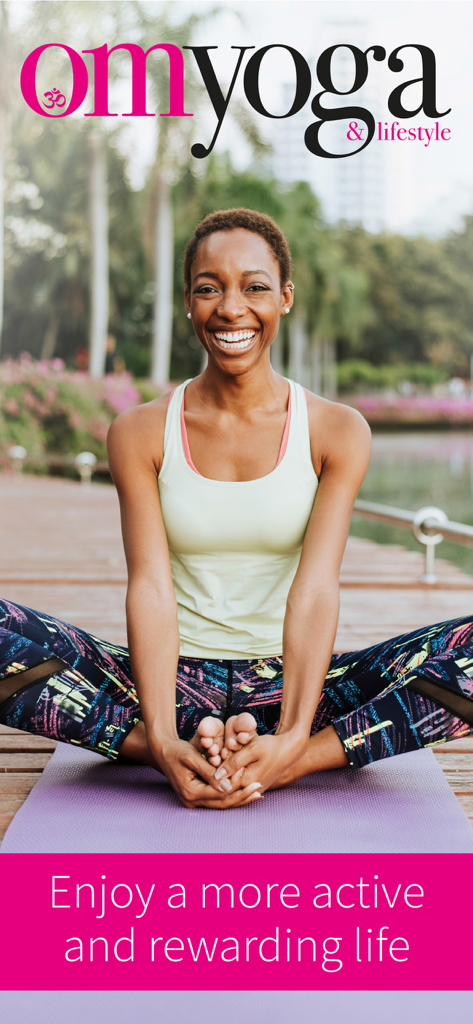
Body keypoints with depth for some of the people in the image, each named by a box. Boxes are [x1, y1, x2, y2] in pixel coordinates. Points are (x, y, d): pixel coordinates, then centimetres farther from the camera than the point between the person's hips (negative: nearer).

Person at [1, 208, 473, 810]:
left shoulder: (337, 432, -1)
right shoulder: (139, 434, 1)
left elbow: (315, 589, -11)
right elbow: (150, 589, -10)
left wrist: (292, 740, -27)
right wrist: (163, 742, -25)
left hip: (288, 682, 0)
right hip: (179, 681, 1)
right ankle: (193, 749, -24)